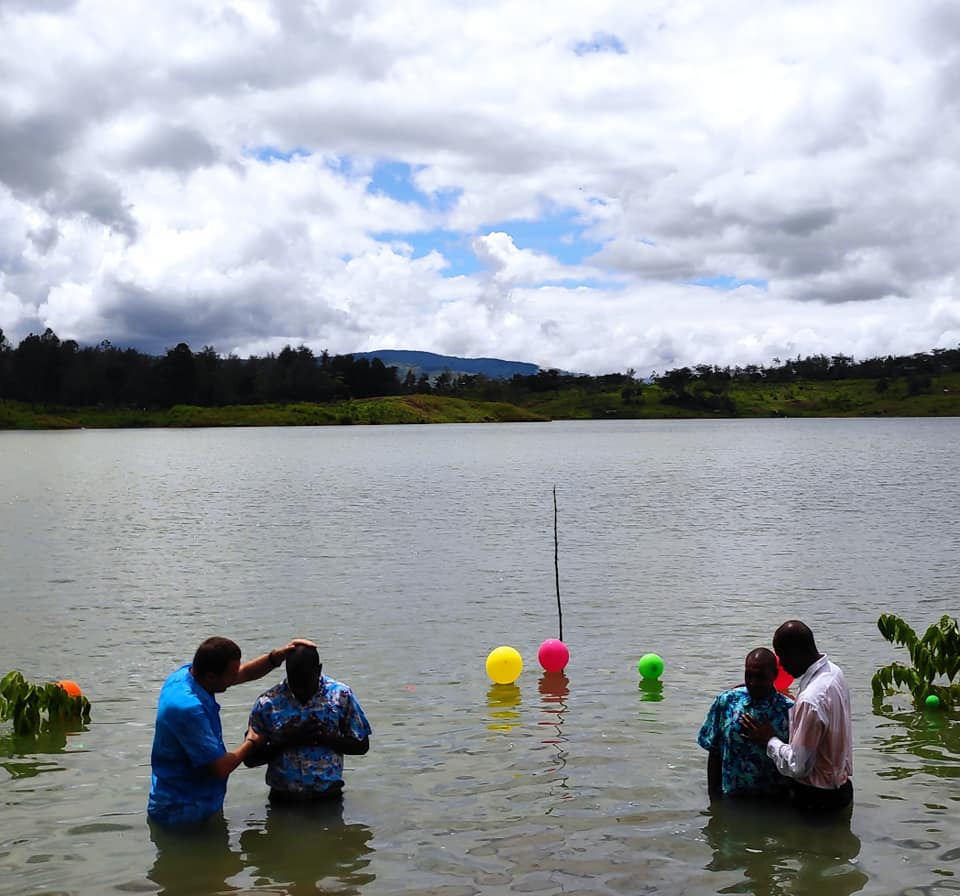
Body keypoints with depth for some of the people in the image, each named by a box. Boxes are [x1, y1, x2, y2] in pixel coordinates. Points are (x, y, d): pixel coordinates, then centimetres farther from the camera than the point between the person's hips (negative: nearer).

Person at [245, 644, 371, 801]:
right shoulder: (267, 703, -5)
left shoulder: (341, 696, -5)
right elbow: (249, 758, -2)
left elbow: (361, 745, -1)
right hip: (283, 800, 0)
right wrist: (285, 740, -18)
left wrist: (324, 737, -17)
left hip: (328, 798, 0)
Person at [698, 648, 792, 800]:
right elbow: (714, 753, 0)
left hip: (772, 802, -1)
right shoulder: (726, 701, -5)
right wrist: (713, 795, -1)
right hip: (730, 797, 1)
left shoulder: (789, 710, -11)